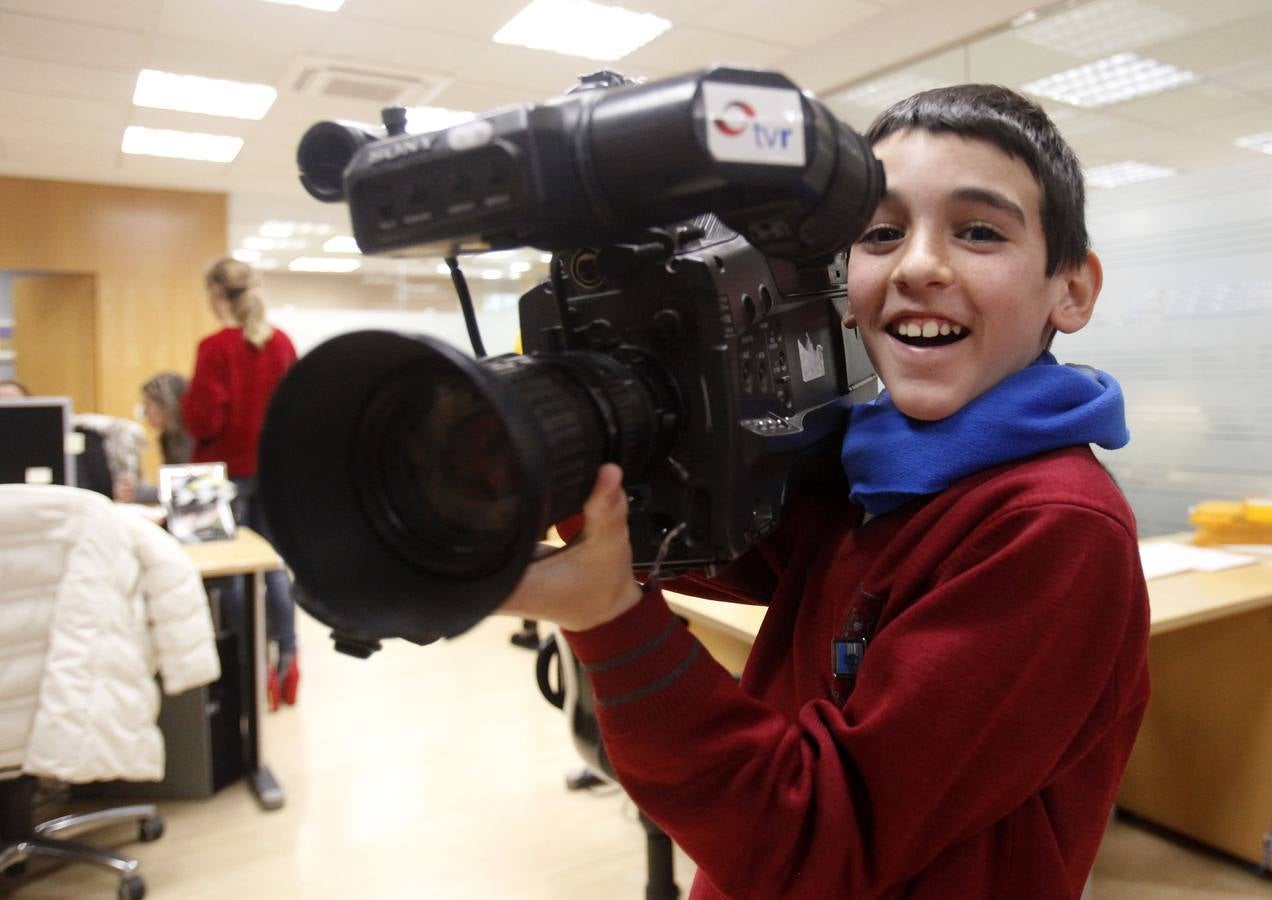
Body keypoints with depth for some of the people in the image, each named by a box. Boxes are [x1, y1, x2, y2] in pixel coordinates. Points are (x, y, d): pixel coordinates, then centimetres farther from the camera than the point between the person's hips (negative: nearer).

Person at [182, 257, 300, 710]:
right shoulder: (282, 343, 2)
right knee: (274, 565, 13)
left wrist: (187, 401, 4)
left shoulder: (215, 347, -14)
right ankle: (286, 661, 16)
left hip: (227, 471, -5)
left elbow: (202, 420, -14)